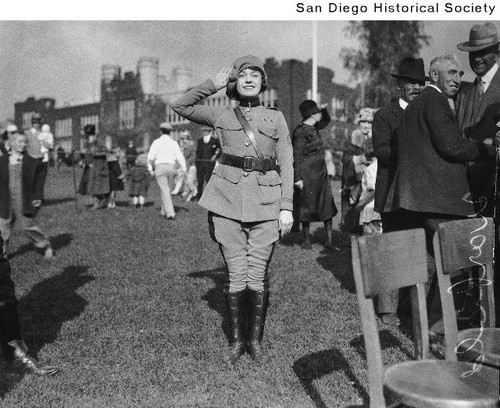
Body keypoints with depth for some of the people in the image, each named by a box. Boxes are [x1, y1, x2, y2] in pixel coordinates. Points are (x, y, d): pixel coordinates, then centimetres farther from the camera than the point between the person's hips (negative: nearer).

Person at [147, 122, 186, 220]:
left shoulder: (157, 142, 0)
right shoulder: (174, 143, 5)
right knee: (167, 191, 18)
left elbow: (151, 156, -8)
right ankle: (164, 211, 27)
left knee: (165, 191, -6)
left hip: (160, 167, -3)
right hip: (171, 167, 3)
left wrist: (150, 168, 4)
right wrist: (184, 170, -2)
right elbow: (180, 157, -3)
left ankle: (170, 213, -17)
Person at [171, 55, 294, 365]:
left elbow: (286, 165, 7)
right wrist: (214, 84, 8)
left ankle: (256, 340, 18)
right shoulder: (222, 115, 11)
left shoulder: (276, 118, 11)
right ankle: (237, 340, 18)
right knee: (236, 274, 3)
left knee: (258, 275, 2)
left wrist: (287, 207, 0)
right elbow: (180, 106, 11)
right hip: (228, 201, 0)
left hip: (266, 204, 0)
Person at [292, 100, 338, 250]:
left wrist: (324, 109, 14)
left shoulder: (313, 128, 12)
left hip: (321, 173, 9)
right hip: (307, 174, -8)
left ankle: (330, 240, 8)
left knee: (327, 206, 4)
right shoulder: (301, 131, -13)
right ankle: (306, 239, 16)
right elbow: (297, 156, -16)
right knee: (307, 207, 3)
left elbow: (326, 121, 34)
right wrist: (298, 178, -20)